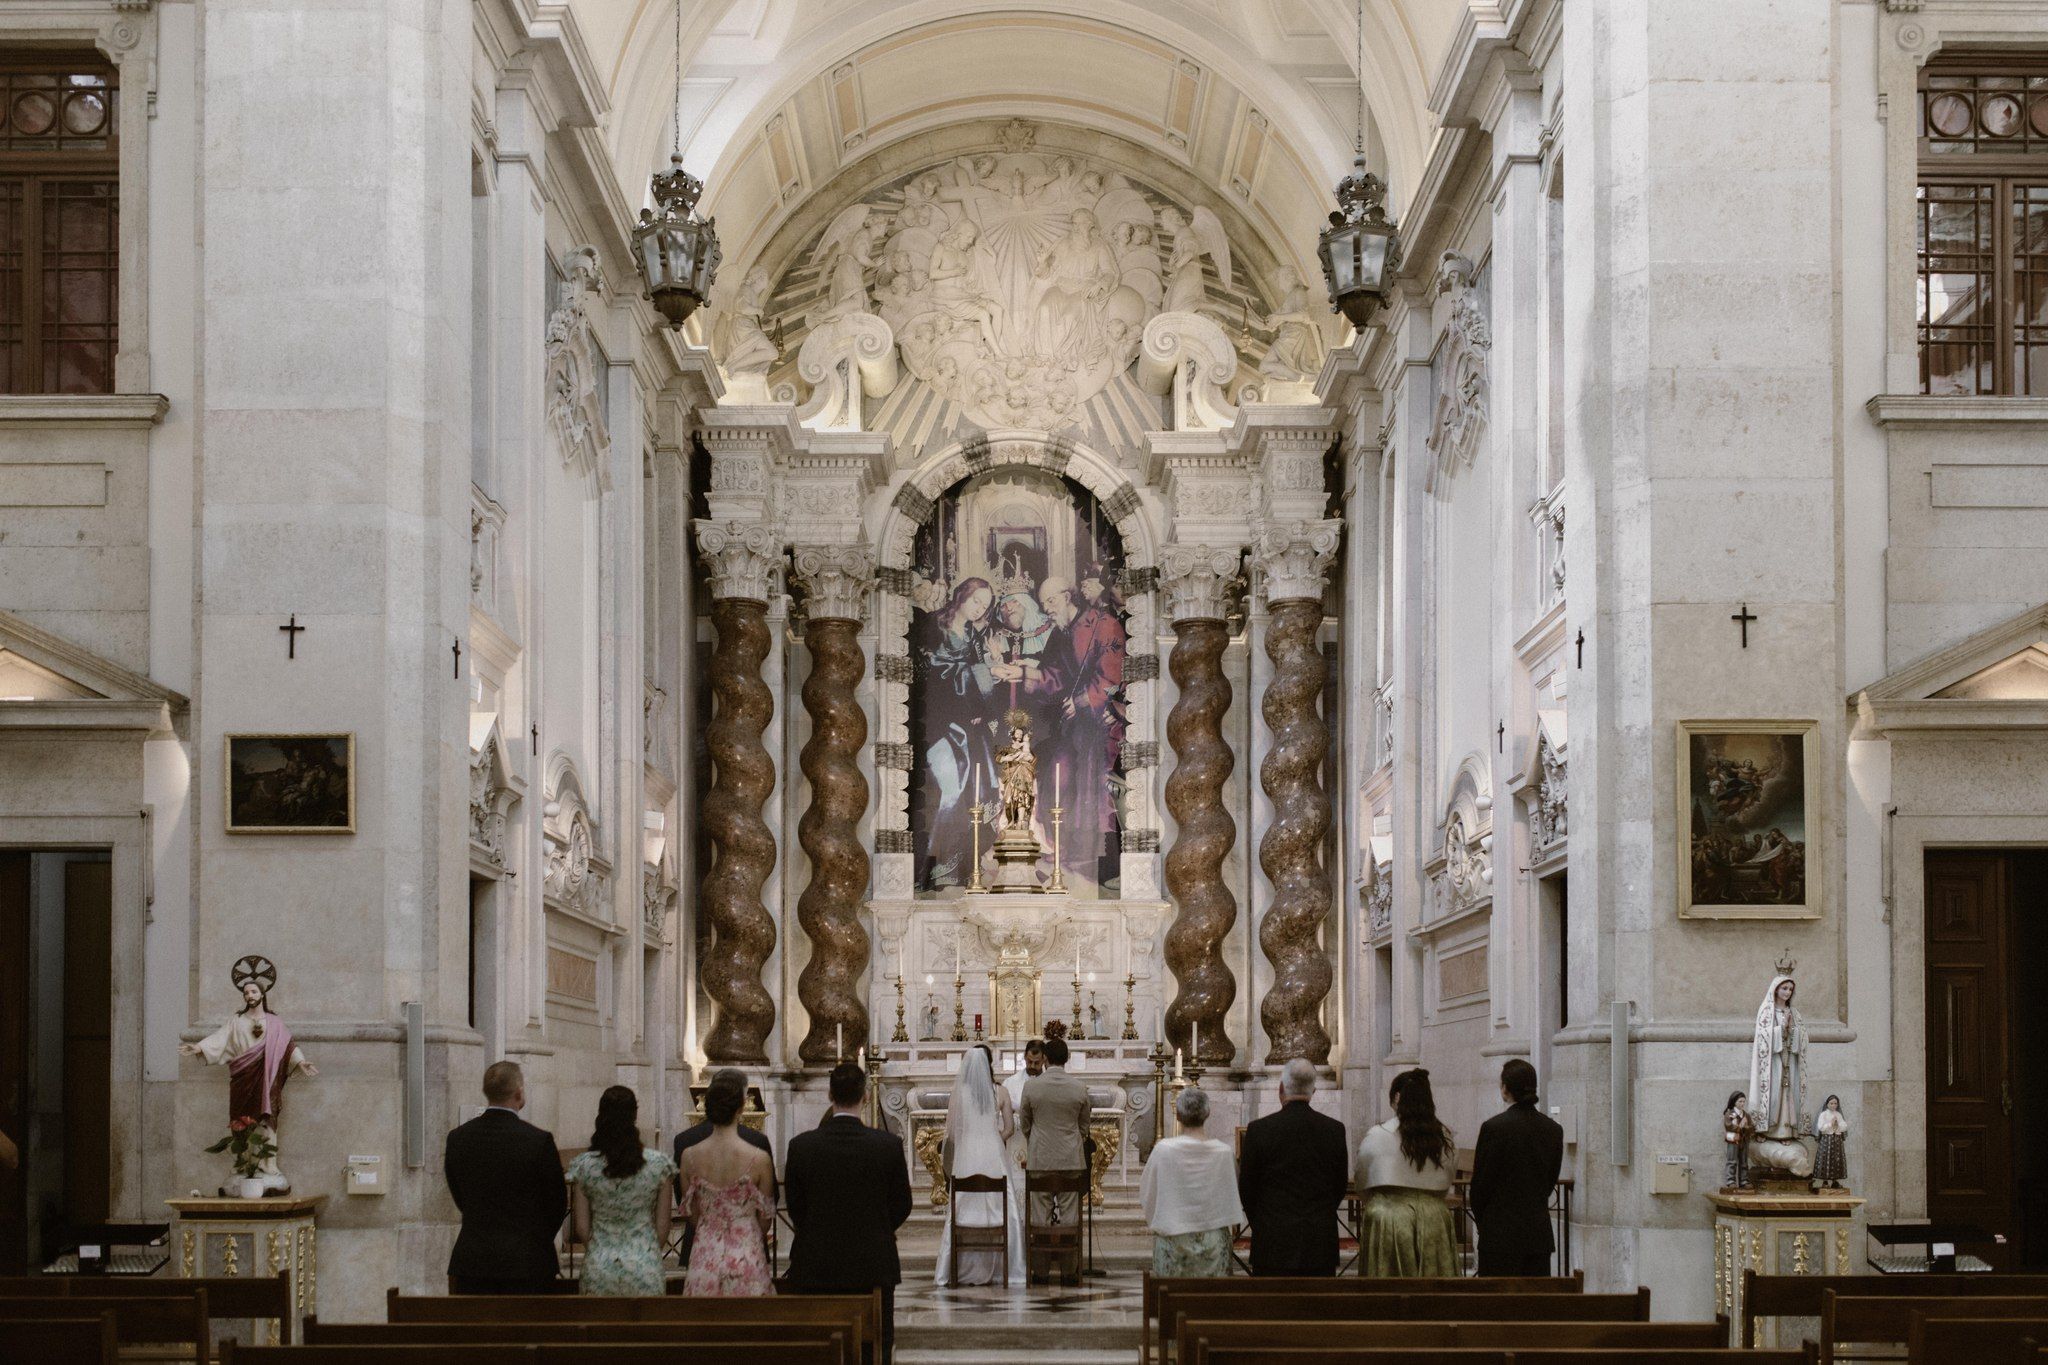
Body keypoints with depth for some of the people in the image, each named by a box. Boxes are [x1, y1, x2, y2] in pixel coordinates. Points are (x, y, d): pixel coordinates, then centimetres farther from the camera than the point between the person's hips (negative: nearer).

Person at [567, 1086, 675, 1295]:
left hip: (599, 1268, 1)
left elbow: (581, 1228, 0)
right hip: (645, 1268, -1)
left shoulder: (583, 1166, -4)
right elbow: (662, 1227, 0)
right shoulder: (658, 1164, -6)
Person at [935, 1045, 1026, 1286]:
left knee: (963, 1212, 6)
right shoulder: (1000, 1092, -3)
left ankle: (960, 1270, 8)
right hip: (994, 1156, 0)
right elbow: (1009, 1128, 3)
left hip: (966, 1156, 0)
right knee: (1002, 1210, 7)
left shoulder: (958, 1092, -5)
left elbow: (950, 1131, -2)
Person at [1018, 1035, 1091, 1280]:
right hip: (1072, 1159, 1)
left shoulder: (1031, 1086, -6)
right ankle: (1069, 1270, 6)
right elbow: (1084, 1126, 8)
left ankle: (1040, 1270, 7)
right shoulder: (1080, 1089, -4)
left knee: (1041, 1215, 5)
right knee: (1070, 1214, 4)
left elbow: (1024, 1124, 6)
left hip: (1040, 1158, -1)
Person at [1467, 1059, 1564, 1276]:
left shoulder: (1494, 1127, -12)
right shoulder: (1553, 1129, 5)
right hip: (1540, 1233, 5)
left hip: (1501, 1234, -5)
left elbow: (1481, 1182, -6)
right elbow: (1551, 1181, 12)